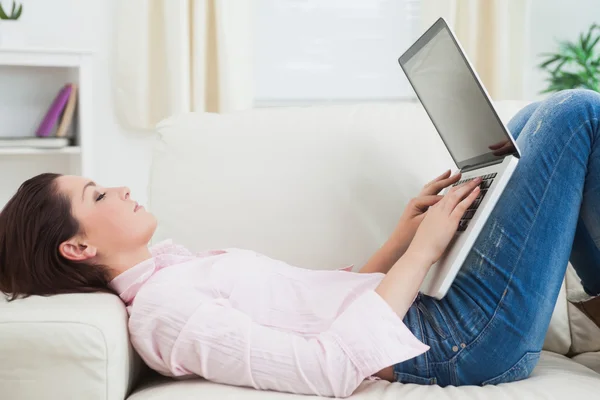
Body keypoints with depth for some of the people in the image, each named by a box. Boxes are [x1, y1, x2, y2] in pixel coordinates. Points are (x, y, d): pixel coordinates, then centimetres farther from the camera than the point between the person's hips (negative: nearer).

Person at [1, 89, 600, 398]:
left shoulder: (172, 275, 11)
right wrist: (421, 249, -19)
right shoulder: (161, 309, -18)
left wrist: (405, 232, 4)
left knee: (545, 116, 16)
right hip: (459, 342, -9)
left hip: (427, 307, 9)